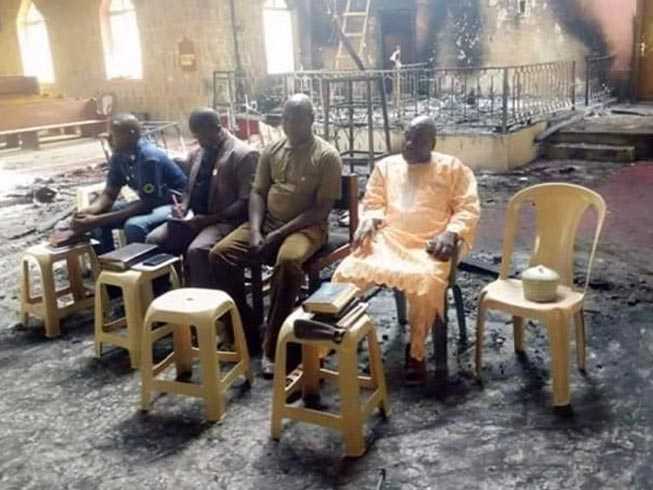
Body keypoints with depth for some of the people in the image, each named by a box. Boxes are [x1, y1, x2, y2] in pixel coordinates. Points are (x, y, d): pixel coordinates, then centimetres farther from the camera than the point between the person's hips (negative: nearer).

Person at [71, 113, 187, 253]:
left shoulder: (149, 158, -28)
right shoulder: (119, 156, -4)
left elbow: (146, 205, -29)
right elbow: (110, 193, 2)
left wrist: (98, 220, -32)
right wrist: (89, 210, -22)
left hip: (176, 204, -8)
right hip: (149, 202, 9)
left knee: (134, 226, -36)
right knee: (94, 216, -3)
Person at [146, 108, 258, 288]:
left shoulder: (243, 155, -9)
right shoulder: (196, 154, 15)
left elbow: (245, 203, -13)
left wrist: (210, 219, -20)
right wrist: (183, 207, 3)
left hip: (225, 221, -7)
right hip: (193, 218, 7)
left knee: (196, 250, -33)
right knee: (153, 240, -11)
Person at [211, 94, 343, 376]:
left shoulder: (327, 156, -7)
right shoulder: (272, 150, 11)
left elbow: (322, 209, -12)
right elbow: (258, 192, 9)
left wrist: (279, 233, -18)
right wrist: (255, 230, -10)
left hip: (306, 227, -5)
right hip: (267, 222, 6)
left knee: (288, 261, -38)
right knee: (220, 254, -16)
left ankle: (273, 345, -26)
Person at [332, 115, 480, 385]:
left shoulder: (453, 168, 10)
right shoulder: (386, 166, 19)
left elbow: (468, 209, 4)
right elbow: (372, 203, 17)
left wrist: (451, 233, -15)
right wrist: (369, 221, -6)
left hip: (428, 246, -3)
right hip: (386, 240, 3)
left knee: (426, 282, -36)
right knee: (346, 273, -24)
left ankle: (416, 352, -16)